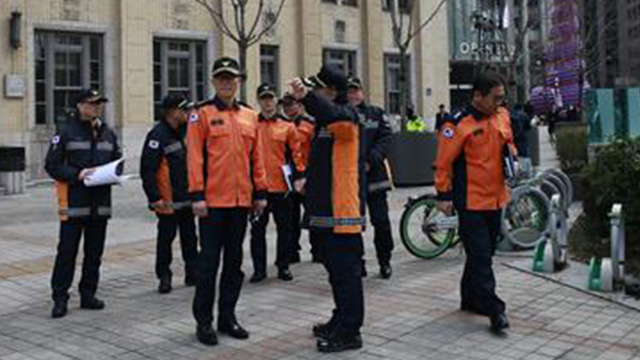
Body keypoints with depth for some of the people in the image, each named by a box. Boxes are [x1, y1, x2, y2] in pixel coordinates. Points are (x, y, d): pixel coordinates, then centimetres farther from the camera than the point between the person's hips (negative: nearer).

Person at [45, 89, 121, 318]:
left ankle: (88, 295, 20)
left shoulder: (108, 134, 12)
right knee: (67, 250, -2)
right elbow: (51, 165, -5)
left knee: (95, 252, 10)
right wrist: (77, 174, -18)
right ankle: (60, 298, 6)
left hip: (101, 203, 5)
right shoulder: (66, 133, -4)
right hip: (74, 203, -5)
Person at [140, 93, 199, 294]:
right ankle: (164, 277, 15)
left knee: (189, 237, 12)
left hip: (186, 199, 8)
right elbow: (147, 170, -19)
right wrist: (155, 197, -21)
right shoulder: (158, 135, -15)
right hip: (168, 202, -8)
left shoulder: (183, 132, 11)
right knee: (166, 238, 3)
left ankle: (193, 274, 22)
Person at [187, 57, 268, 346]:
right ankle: (204, 321, 13)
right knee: (209, 260, 1)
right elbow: (194, 157, -8)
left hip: (241, 201, 5)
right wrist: (196, 195, -13)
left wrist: (260, 193, 10)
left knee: (234, 260, 12)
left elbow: (257, 157, 13)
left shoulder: (250, 116, 11)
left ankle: (228, 316, 24)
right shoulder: (201, 114, -3)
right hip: (213, 201, -5)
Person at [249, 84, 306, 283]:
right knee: (257, 228, 5)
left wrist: (299, 176, -1)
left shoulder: (287, 126, 3)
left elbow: (295, 153, 4)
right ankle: (259, 268, 15)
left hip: (281, 185, 0)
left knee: (284, 227, 8)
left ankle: (283, 266, 20)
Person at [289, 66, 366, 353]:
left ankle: (349, 331, 3)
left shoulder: (346, 114, -10)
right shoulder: (326, 120, 19)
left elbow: (335, 116, -37)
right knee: (335, 267, 17)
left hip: (342, 210, -10)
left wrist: (306, 97, -51)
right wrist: (308, 181, 13)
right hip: (327, 209, 10)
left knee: (346, 269, -4)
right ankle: (342, 319, 30)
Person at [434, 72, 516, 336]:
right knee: (480, 257, -4)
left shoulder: (502, 116, 7)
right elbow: (444, 162, -12)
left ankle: (471, 299, 31)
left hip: (496, 199, 8)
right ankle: (494, 309, 0)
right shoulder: (459, 124, -15)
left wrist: (512, 156, 4)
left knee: (483, 254, 16)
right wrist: (444, 195, -12)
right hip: (471, 202, -7)